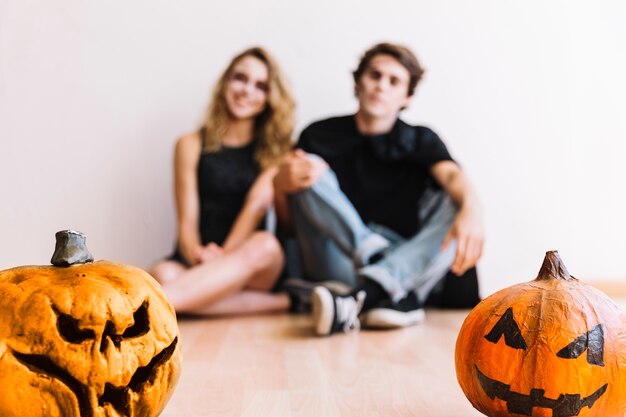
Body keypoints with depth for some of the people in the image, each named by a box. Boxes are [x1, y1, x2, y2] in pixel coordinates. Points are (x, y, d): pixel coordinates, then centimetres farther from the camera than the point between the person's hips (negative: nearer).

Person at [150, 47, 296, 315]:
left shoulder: (274, 150, 13)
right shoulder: (192, 145, 10)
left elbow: (259, 203, -6)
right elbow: (187, 222, 1)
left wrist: (223, 256, -23)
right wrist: (198, 256, -22)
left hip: (251, 270, 1)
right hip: (196, 263, 0)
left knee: (265, 245, -34)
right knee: (164, 275, -34)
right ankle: (279, 303, -34)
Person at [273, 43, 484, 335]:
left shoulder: (421, 141, 13)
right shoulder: (320, 136, 11)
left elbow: (452, 175, -12)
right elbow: (288, 222, 6)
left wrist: (471, 210, -36)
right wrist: (282, 183, -19)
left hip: (411, 267, 1)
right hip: (340, 266, 0)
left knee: (455, 202, -19)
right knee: (310, 172, -15)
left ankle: (365, 296, -41)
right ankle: (396, 297, -34)